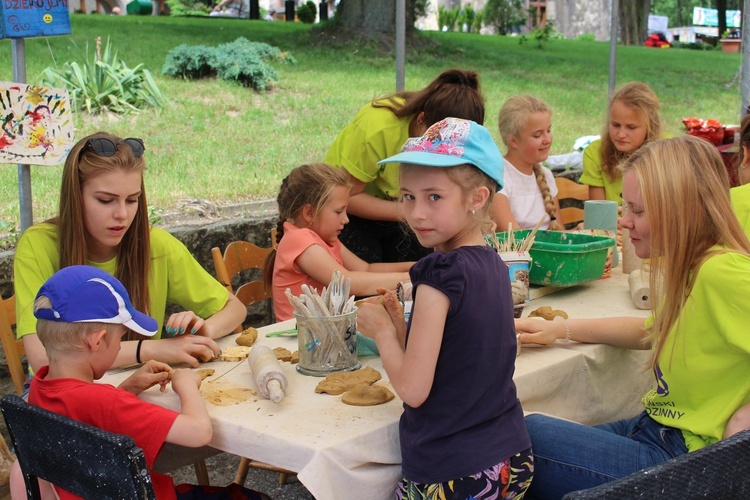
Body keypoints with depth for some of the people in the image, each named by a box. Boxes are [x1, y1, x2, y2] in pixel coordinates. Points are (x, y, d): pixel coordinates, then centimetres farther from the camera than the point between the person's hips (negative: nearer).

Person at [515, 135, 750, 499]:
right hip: (656, 429, 9)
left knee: (529, 435, -8)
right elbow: (652, 331, 22)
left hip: (681, 458, -9)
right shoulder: (691, 268, 6)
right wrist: (559, 330, 16)